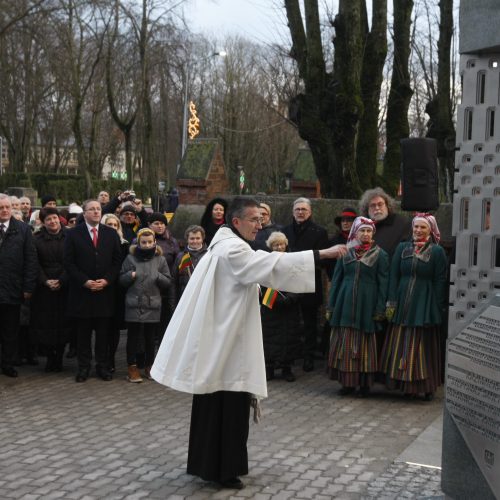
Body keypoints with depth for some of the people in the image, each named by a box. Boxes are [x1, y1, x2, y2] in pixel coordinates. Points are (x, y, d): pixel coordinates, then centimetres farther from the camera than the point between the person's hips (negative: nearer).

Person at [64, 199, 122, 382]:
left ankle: (102, 366, 13)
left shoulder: (111, 234, 8)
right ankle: (83, 366, 12)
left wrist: (107, 280, -7)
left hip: (105, 290, 2)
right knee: (83, 331, 4)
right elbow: (69, 262, -2)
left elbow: (117, 261, 6)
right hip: (82, 291, -1)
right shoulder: (73, 234, 2)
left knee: (103, 331, 4)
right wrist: (85, 281, -11)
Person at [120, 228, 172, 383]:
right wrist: (131, 275, -13)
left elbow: (169, 282, 5)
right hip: (134, 303, -1)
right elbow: (121, 280, 6)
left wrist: (158, 276, -13)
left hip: (153, 305, 1)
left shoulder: (160, 260, 5)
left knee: (150, 337, 10)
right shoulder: (130, 258, 2)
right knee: (133, 336, 3)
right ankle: (132, 367, 10)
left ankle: (149, 366, 22)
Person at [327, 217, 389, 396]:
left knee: (364, 343, 3)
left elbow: (383, 283, -1)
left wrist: (380, 310, -6)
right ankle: (347, 382, 11)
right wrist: (331, 306, 8)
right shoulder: (345, 252, 7)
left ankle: (365, 383, 12)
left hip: (367, 305, -2)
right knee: (345, 343, 3)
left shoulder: (380, 254, 0)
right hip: (346, 303, 2)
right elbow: (336, 279, 11)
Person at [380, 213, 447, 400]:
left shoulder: (437, 251, -1)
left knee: (423, 346, 1)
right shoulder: (402, 248, 8)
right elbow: (394, 276, 6)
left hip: (425, 305, -3)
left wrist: (439, 308, -8)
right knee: (401, 345, 5)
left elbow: (440, 281, -3)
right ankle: (406, 384, 14)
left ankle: (426, 386, 9)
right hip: (403, 304, 3)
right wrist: (391, 303, -1)